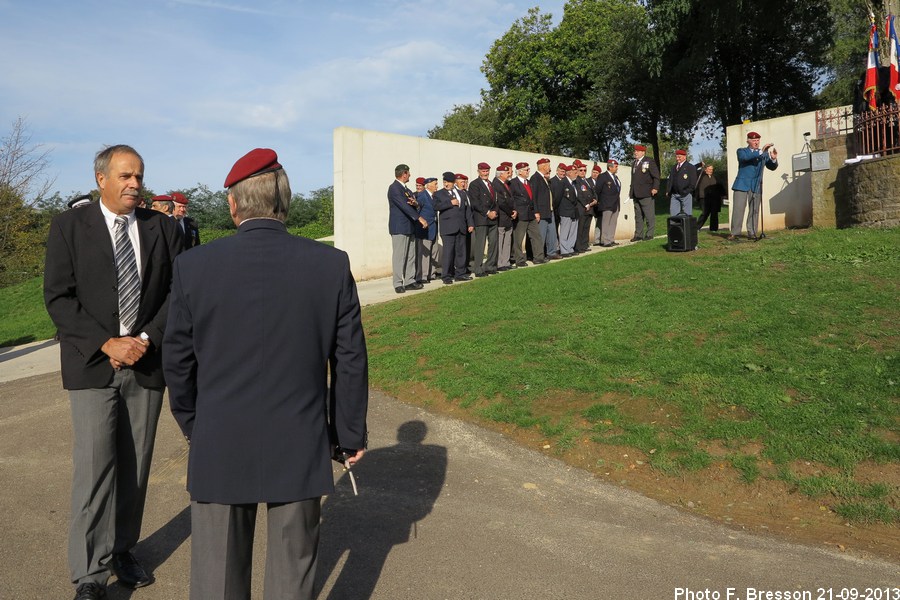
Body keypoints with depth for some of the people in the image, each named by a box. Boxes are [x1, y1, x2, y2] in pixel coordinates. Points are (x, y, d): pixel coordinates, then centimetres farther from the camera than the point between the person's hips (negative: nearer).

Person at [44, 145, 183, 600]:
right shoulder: (69, 226, 1)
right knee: (94, 468, -3)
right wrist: (107, 344, -14)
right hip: (92, 364, -2)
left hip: (147, 361, 2)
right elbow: (58, 298, -5)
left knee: (136, 466, 10)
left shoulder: (162, 227, 6)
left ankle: (122, 550, 26)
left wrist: (147, 340, -10)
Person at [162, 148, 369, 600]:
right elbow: (349, 360, -5)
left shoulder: (193, 265, -9)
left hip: (218, 447, 1)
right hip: (300, 447, 0)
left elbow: (178, 360, 0)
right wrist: (351, 435, 8)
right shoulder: (332, 265, -9)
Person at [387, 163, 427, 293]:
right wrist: (419, 218, -23)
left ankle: (409, 281, 15)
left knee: (411, 256, 9)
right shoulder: (394, 188, -10)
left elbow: (412, 205, 19)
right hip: (399, 228, -9)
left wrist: (416, 203, -6)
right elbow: (404, 205, -20)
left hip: (409, 227, 9)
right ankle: (398, 284, -3)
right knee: (399, 256, -6)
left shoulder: (406, 189, 18)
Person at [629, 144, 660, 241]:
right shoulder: (634, 163, 19)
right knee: (638, 216, 10)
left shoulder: (649, 162, -2)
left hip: (646, 194, -7)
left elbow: (656, 176, -6)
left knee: (649, 215, -3)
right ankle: (638, 235, 14)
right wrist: (631, 189, 13)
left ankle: (649, 234, 1)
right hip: (636, 195, 7)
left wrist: (655, 188, -16)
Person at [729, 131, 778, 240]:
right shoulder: (741, 151, 7)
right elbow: (745, 157, -17)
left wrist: (773, 159, -11)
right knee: (738, 209, -6)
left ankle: (752, 233, 4)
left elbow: (772, 167, 10)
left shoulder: (764, 153, 16)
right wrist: (761, 151, -24)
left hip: (756, 186, 3)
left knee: (754, 210, -1)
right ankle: (735, 233, -3)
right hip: (742, 185, -3)